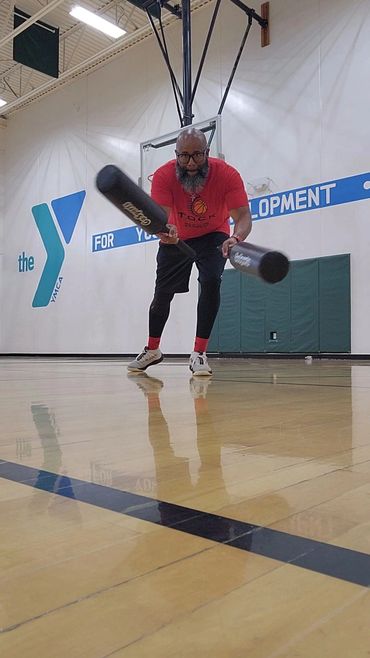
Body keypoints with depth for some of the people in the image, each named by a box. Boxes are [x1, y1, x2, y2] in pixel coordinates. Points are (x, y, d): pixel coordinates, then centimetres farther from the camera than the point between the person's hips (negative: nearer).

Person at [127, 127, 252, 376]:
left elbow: (243, 217, -34)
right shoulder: (164, 176, -28)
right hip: (176, 237, 2)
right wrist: (163, 231, -61)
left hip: (213, 236, -1)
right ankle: (152, 350, 32)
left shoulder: (227, 175, -29)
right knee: (162, 293, 9)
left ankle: (199, 353, -15)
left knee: (211, 282, -26)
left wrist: (236, 238, -57)